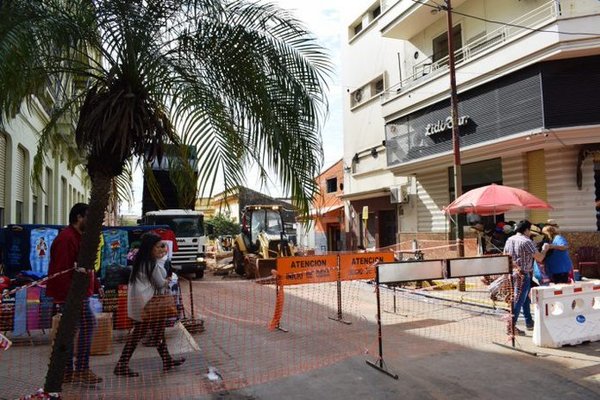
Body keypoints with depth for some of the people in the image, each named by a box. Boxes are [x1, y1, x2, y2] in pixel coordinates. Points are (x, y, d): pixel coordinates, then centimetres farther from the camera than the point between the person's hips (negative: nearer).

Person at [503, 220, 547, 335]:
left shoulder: (509, 240, 9)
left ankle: (529, 323, 27)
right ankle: (511, 327, -4)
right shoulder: (527, 241, -15)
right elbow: (539, 258, -12)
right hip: (523, 274, -8)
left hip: (513, 273, 8)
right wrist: (545, 249, 5)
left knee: (526, 299, 19)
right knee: (518, 300, -5)